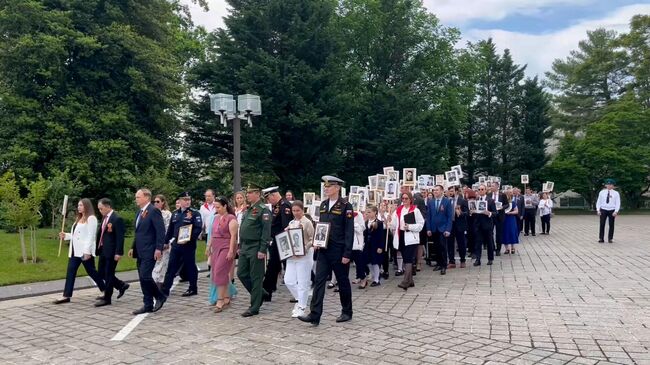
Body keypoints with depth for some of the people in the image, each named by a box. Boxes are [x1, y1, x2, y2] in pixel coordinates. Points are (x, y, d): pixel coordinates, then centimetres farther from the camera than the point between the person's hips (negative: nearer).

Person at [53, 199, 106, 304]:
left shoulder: (91, 218, -10)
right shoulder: (78, 219, 19)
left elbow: (91, 236, -17)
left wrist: (87, 251, -22)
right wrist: (65, 236, 5)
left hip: (85, 251, -9)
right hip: (75, 250, 9)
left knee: (91, 272, 1)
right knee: (70, 272, 3)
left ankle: (106, 291, 15)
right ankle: (66, 296, 4)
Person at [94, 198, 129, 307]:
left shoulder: (117, 219, -15)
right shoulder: (104, 218, 11)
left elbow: (120, 237, -18)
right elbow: (100, 234, 17)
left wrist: (118, 253, -21)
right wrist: (98, 249, 14)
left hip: (112, 252, -9)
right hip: (103, 251, 9)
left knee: (108, 274, 0)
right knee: (101, 273, 14)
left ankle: (107, 298, 11)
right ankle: (121, 285, 28)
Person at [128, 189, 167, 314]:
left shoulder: (154, 211, -12)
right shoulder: (139, 212, 16)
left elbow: (161, 231, -17)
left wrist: (158, 249, -21)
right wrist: (133, 248, 17)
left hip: (150, 251, -9)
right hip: (140, 252, 9)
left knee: (145, 276, -14)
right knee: (143, 278, 8)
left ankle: (160, 297, 5)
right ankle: (148, 305, 15)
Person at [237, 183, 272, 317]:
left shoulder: (263, 210, -12)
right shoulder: (248, 209, 15)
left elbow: (266, 231, -17)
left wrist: (262, 250, -21)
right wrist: (240, 246, 18)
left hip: (256, 249, -9)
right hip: (245, 248, 9)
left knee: (256, 277, 0)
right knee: (241, 274, 11)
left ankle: (254, 307, 8)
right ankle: (260, 294, 28)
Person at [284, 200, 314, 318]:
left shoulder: (307, 222, -7)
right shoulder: (291, 223, 13)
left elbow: (313, 239, -9)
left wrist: (305, 248, -20)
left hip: (304, 256, -6)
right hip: (291, 255, 7)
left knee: (302, 283, -1)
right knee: (288, 281, 5)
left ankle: (301, 307, 9)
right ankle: (299, 299, 26)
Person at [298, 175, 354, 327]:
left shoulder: (346, 206, -11)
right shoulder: (323, 205, 9)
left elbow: (349, 231, -13)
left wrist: (347, 254, -15)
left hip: (339, 252, -5)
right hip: (324, 250, 6)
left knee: (343, 282, 9)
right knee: (319, 281, -1)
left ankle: (347, 312, 25)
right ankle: (314, 315, -2)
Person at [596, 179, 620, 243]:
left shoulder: (616, 193, 1)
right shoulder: (602, 192, 5)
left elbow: (618, 203, 0)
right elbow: (598, 201, 8)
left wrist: (616, 211, -11)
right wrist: (598, 210, -2)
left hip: (612, 211, 0)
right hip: (603, 210, 1)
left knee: (611, 225, 3)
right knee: (602, 224, -2)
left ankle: (610, 238, 12)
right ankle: (601, 238, 3)